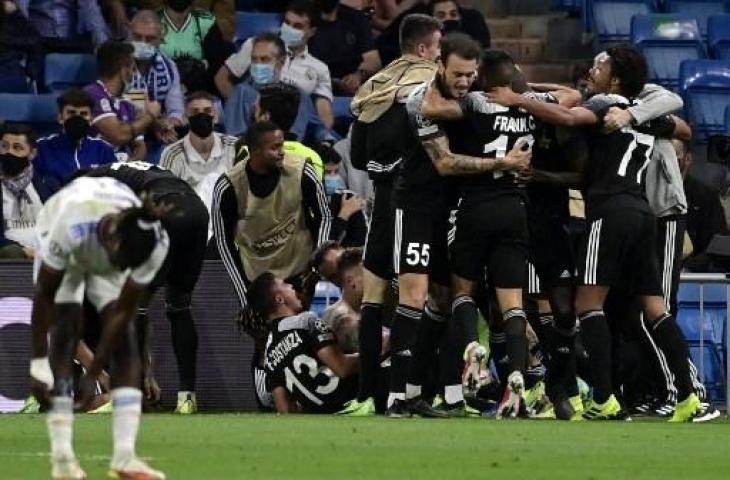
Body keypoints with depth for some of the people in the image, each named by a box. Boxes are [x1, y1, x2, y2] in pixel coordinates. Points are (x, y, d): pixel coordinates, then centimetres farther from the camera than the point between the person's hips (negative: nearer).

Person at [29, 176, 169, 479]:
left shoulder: (155, 244, -36)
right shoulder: (71, 226, -45)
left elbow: (123, 313, -25)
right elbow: (44, 295, -32)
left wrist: (92, 375, -22)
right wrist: (38, 365, -31)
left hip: (104, 255, 2)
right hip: (64, 251, -2)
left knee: (125, 339, -13)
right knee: (65, 334, -18)